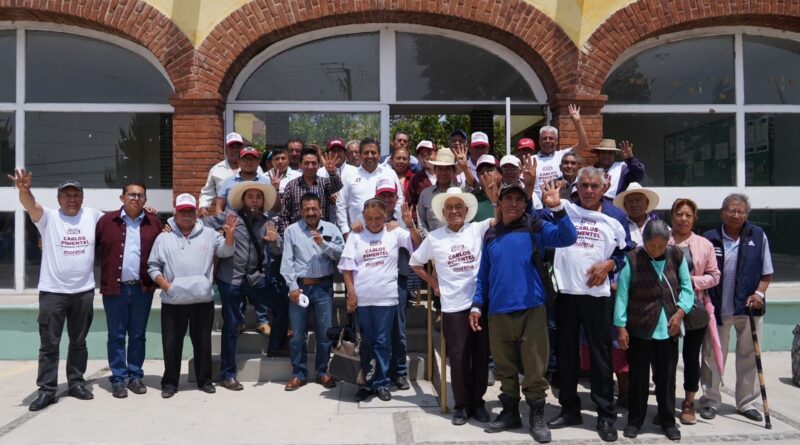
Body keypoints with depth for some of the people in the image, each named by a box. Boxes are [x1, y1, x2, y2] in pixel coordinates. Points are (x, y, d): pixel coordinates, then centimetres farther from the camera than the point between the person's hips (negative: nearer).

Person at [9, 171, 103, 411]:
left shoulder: (92, 215, 4)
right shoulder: (48, 217, -4)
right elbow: (30, 205, -23)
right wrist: (24, 189, -46)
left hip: (84, 290, 3)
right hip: (52, 291, -3)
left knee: (78, 342, 14)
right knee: (49, 344, 3)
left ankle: (76, 382, 27)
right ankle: (46, 390, 12)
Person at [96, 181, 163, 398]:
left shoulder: (154, 223, 5)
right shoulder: (107, 221, 1)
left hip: (143, 288, 1)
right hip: (115, 288, -1)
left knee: (138, 335, 10)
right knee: (116, 336, 6)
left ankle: (135, 376, 22)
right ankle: (118, 379, 16)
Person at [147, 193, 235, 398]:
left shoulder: (209, 234, 7)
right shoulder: (164, 238, 5)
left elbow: (226, 251, 1)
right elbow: (152, 266, 6)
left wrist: (229, 234, -17)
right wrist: (163, 283, -9)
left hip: (203, 300, 1)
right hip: (173, 301, 0)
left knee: (203, 342, 10)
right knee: (171, 343, 6)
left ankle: (204, 380, 23)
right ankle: (170, 382, 20)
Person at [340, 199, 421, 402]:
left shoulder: (395, 233, 2)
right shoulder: (355, 236, 3)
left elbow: (418, 244, -6)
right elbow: (347, 267, 1)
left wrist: (410, 225, -21)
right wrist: (351, 292, -7)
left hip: (386, 298, -1)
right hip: (361, 298, 1)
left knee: (382, 342, 7)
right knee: (364, 342, 11)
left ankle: (381, 383, 18)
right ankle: (365, 382, 22)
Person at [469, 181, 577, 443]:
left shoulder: (536, 228, 3)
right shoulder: (490, 235, 13)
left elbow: (567, 238, -14)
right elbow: (484, 274, 16)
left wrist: (557, 207, -26)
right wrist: (477, 305, 8)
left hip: (531, 309, -3)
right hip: (498, 312, 4)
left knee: (535, 367, 1)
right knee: (505, 368, 12)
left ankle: (537, 417, 15)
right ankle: (509, 413, 26)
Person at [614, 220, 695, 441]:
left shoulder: (677, 256, 1)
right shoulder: (631, 259, -9)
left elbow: (686, 288, 8)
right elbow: (622, 294, -7)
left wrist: (680, 312, -7)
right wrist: (621, 326, -8)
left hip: (668, 329, 2)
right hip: (639, 329, -2)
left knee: (666, 377, 11)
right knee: (638, 376, 7)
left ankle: (668, 421, 25)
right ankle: (635, 420, 21)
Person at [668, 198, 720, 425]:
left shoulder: (704, 244, 5)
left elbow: (714, 276, 6)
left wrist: (693, 281, -10)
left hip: (694, 310, 2)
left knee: (692, 357, 10)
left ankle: (689, 403, 25)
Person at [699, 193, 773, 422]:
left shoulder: (758, 236, 0)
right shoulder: (709, 239, -5)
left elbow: (766, 273, 6)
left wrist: (759, 293, -9)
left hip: (749, 307, 2)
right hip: (717, 308, -1)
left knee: (749, 356, 11)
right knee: (712, 356, 7)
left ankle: (747, 402, 26)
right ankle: (710, 401, 20)